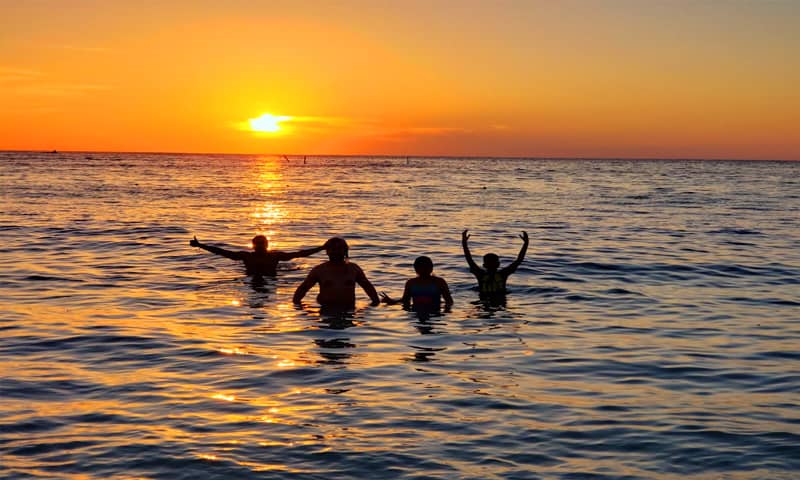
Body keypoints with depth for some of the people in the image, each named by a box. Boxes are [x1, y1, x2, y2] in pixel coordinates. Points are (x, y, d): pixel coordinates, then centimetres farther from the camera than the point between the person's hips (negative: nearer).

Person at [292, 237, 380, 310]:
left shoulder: (354, 269, 13)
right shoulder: (319, 270, 8)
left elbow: (368, 287, 22)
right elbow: (303, 288, 12)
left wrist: (376, 301, 13)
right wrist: (295, 303, 1)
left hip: (349, 310, 1)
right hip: (326, 310, -1)